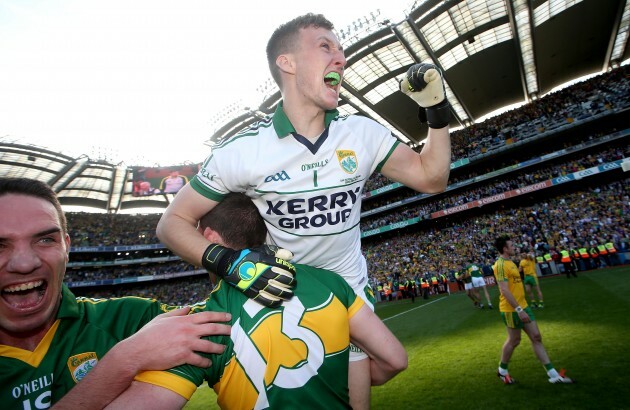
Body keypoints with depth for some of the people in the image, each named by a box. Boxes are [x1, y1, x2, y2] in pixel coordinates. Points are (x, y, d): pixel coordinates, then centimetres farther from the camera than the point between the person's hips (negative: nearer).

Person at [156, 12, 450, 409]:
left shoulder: (363, 133, -9)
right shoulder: (243, 150, -18)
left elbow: (431, 178, -1)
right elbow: (174, 222, -11)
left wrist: (437, 111, -14)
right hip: (279, 297, -2)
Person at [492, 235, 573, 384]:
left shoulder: (509, 262, 13)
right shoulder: (500, 265, -20)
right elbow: (504, 290, -26)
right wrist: (518, 309, -28)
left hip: (522, 306, 9)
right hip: (512, 310, -9)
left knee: (536, 337, 10)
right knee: (514, 340, 5)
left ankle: (553, 374, 17)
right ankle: (502, 370, 24)